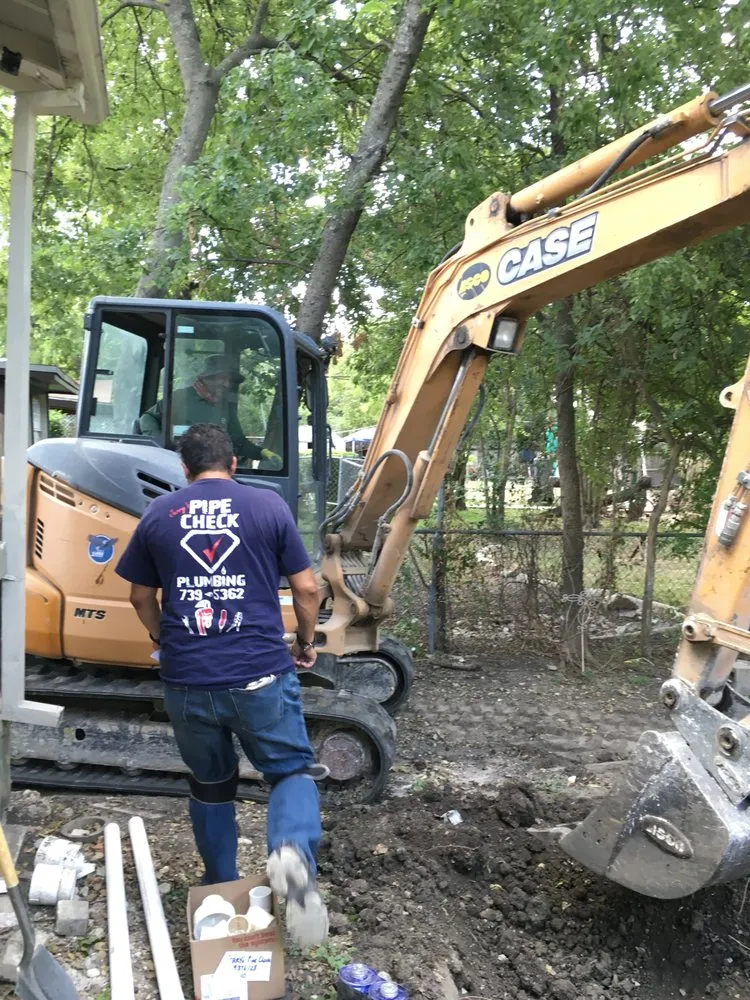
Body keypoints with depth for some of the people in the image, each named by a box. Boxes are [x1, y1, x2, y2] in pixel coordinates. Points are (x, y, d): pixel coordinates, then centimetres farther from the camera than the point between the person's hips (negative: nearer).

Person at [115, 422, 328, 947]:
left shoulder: (159, 514, 6)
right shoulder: (268, 505, 1)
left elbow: (141, 597, 14)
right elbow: (307, 588, 1)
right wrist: (306, 643, 18)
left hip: (186, 681, 3)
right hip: (260, 674, -2)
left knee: (211, 784, 22)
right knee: (292, 770, 12)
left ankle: (221, 889, 35)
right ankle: (294, 850, -17)